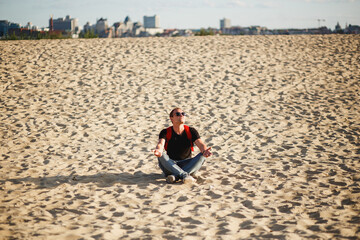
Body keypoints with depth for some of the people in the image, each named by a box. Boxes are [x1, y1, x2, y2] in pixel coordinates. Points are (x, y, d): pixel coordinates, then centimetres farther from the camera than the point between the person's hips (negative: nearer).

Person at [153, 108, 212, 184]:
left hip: (187, 165, 1)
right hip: (170, 165, -1)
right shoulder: (165, 132, -1)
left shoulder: (191, 131, 3)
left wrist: (205, 151, -36)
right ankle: (184, 175, -43)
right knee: (161, 156, -30)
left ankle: (175, 176, -40)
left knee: (202, 156, -26)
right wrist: (159, 151, -47)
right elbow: (161, 144, -20)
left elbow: (200, 144, -11)